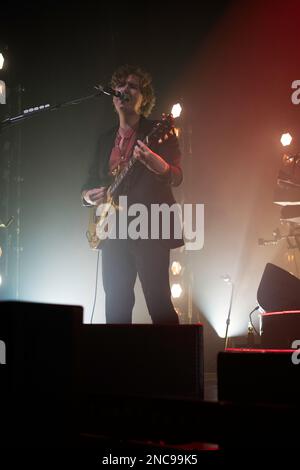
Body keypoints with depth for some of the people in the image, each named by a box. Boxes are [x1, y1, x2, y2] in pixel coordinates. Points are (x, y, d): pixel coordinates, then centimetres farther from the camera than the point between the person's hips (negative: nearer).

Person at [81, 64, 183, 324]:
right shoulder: (105, 139, 17)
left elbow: (177, 177, -12)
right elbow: (90, 181, 23)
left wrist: (158, 165, -34)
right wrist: (88, 195, -1)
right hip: (114, 232, 6)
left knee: (158, 303, -11)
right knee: (116, 305, 6)